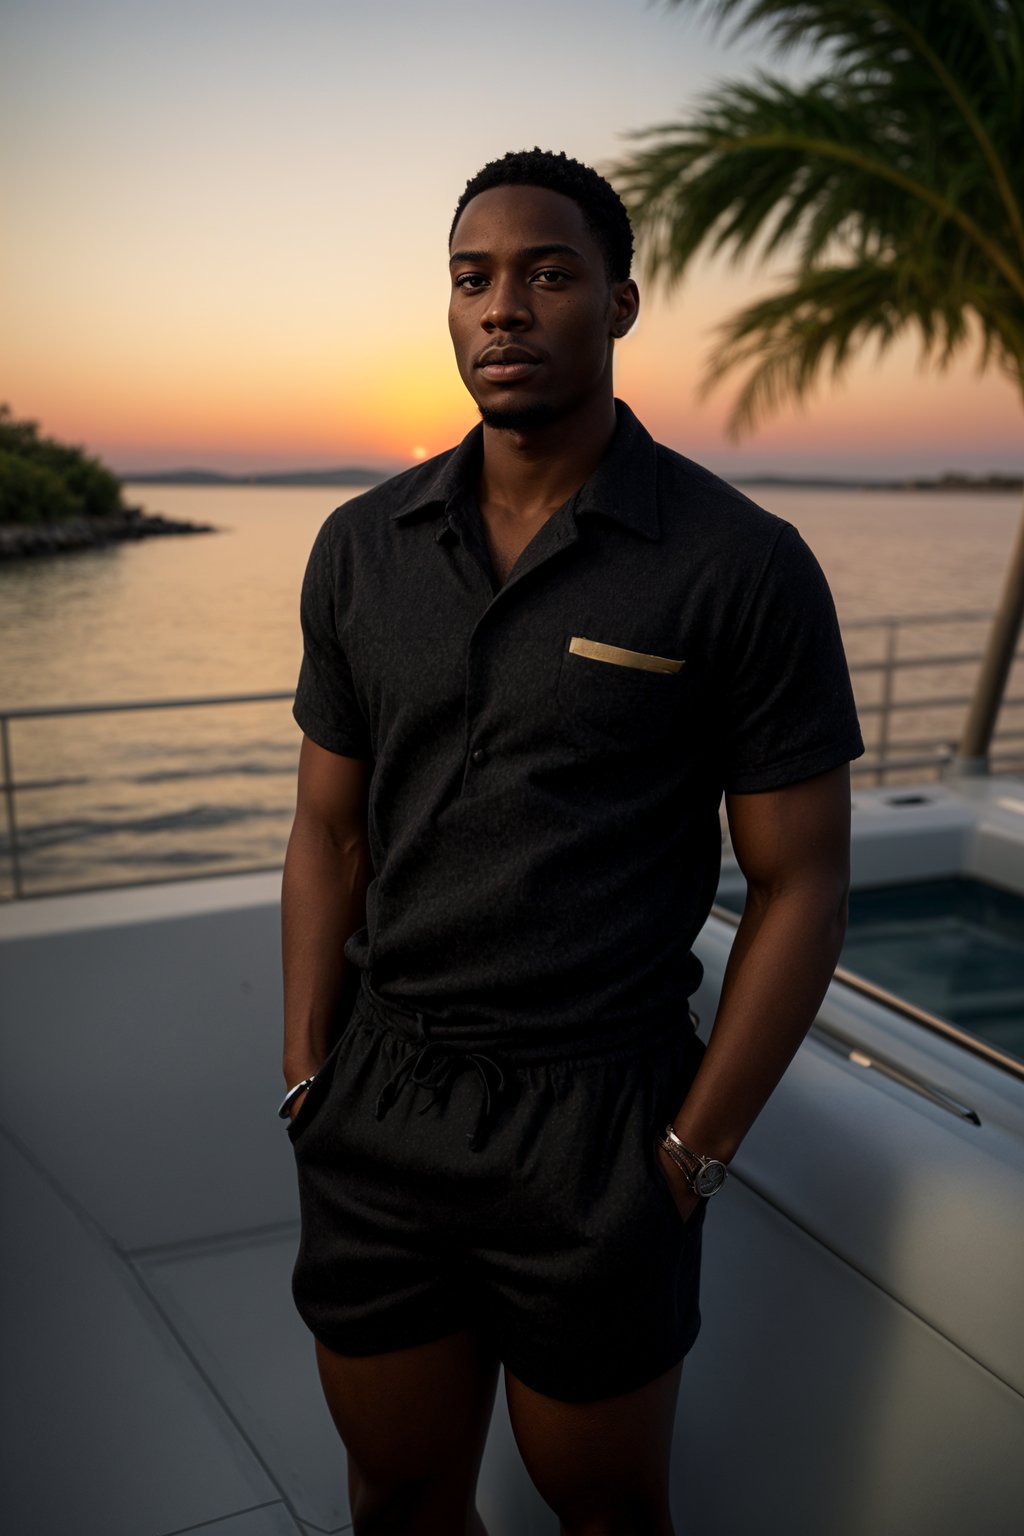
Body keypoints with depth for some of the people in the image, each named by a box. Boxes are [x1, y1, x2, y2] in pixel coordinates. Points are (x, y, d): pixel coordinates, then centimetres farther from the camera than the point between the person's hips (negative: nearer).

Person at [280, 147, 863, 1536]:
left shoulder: (744, 568, -10)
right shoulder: (361, 550, 3)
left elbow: (800, 881, -8)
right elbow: (330, 832, 8)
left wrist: (693, 1156, -9)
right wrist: (308, 1082, 3)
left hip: (598, 1120, -3)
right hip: (374, 1110, 4)